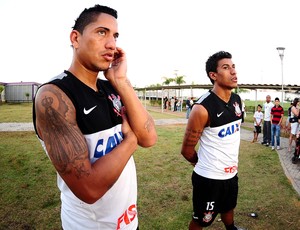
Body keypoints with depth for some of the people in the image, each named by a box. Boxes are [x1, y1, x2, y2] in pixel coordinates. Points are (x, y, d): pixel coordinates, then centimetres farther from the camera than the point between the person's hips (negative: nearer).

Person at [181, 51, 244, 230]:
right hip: (209, 178, -7)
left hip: (231, 173, 7)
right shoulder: (203, 108, -25)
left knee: (228, 208, 32)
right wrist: (205, 165, 1)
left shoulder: (238, 100, -1)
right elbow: (187, 150, -17)